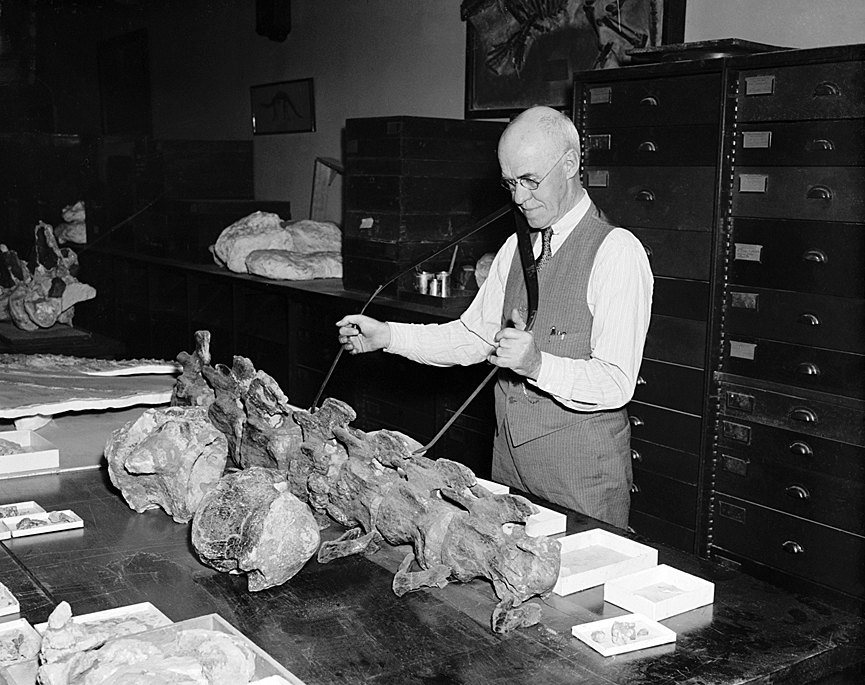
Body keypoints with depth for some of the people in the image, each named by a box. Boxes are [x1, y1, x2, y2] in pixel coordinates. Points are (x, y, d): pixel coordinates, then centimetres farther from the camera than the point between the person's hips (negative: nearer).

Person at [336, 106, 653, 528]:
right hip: (510, 457, 7)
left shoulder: (616, 251, -15)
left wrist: (537, 364, -35)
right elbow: (473, 336, 11)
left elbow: (616, 383, -20)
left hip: (583, 473, -7)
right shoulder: (517, 247, 10)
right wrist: (387, 336, 0)